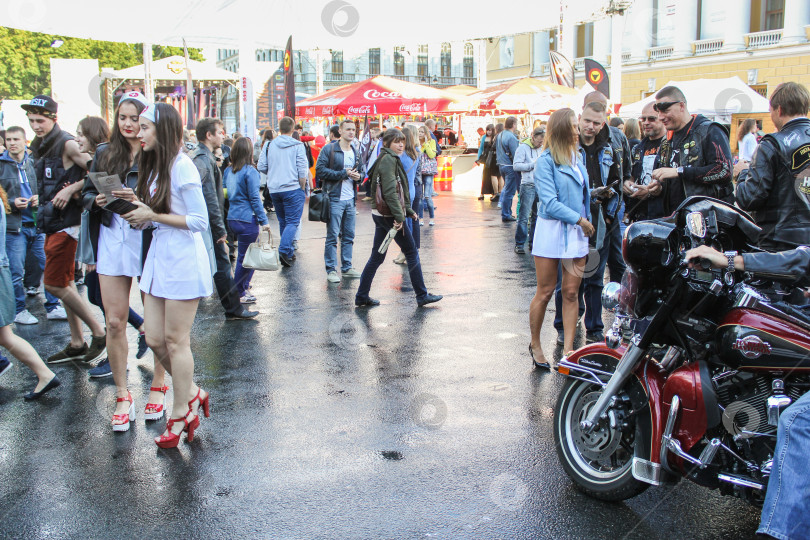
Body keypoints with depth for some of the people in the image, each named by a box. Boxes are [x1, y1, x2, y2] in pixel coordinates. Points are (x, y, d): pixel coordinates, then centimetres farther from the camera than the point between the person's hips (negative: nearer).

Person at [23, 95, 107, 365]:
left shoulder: (67, 145, -13)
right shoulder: (41, 149, 14)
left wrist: (71, 189, -21)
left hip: (66, 224, -9)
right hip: (51, 224, 9)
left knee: (54, 284, -7)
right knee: (65, 284, 11)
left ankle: (99, 332, 4)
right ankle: (77, 344, 19)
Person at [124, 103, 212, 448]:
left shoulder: (182, 166, -14)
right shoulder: (153, 165, 13)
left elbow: (200, 221, -16)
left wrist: (152, 216, -14)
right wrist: (138, 213, -1)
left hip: (182, 260, -8)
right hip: (158, 255, 8)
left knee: (175, 341, 2)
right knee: (154, 339, 9)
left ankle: (180, 414, 17)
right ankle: (193, 394, 29)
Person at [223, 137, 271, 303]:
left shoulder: (228, 171, 8)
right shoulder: (250, 172, -12)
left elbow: (225, 194, 15)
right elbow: (255, 198, -13)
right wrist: (264, 221, -9)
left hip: (232, 218, 7)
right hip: (247, 219, -7)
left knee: (244, 255, 20)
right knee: (245, 257, 2)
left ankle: (244, 286, 28)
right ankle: (238, 294, 9)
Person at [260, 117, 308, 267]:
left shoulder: (271, 145, 5)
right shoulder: (297, 146, -5)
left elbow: (262, 167, 7)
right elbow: (302, 171, -10)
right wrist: (303, 189, 1)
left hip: (274, 189, 5)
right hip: (292, 188, -5)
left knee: (283, 222, 15)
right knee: (292, 222, -4)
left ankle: (288, 252, 18)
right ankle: (284, 250, -23)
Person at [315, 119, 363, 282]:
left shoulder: (356, 152, 14)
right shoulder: (329, 149, -6)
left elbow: (361, 170, 26)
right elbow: (320, 170, -14)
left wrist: (358, 176, 1)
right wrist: (343, 173, -16)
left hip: (351, 200, 7)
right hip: (335, 199, -6)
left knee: (349, 236, 11)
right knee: (332, 236, -3)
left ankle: (346, 267, 21)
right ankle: (331, 270, 3)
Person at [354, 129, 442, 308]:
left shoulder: (387, 158, 17)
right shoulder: (389, 159, -14)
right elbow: (390, 191, -22)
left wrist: (408, 210, 21)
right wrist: (399, 216, -23)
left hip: (380, 214, 9)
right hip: (389, 214, -9)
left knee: (377, 256, 12)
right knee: (411, 252, 2)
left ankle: (362, 296, 15)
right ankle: (422, 296, 10)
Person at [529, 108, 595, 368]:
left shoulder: (579, 157, 11)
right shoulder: (546, 160, -9)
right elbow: (550, 202, -15)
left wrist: (586, 221, 5)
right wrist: (579, 219, -13)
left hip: (577, 232, 6)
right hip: (551, 230, -6)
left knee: (571, 293, 4)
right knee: (545, 292, 2)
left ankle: (568, 349, 10)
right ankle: (535, 345, 19)